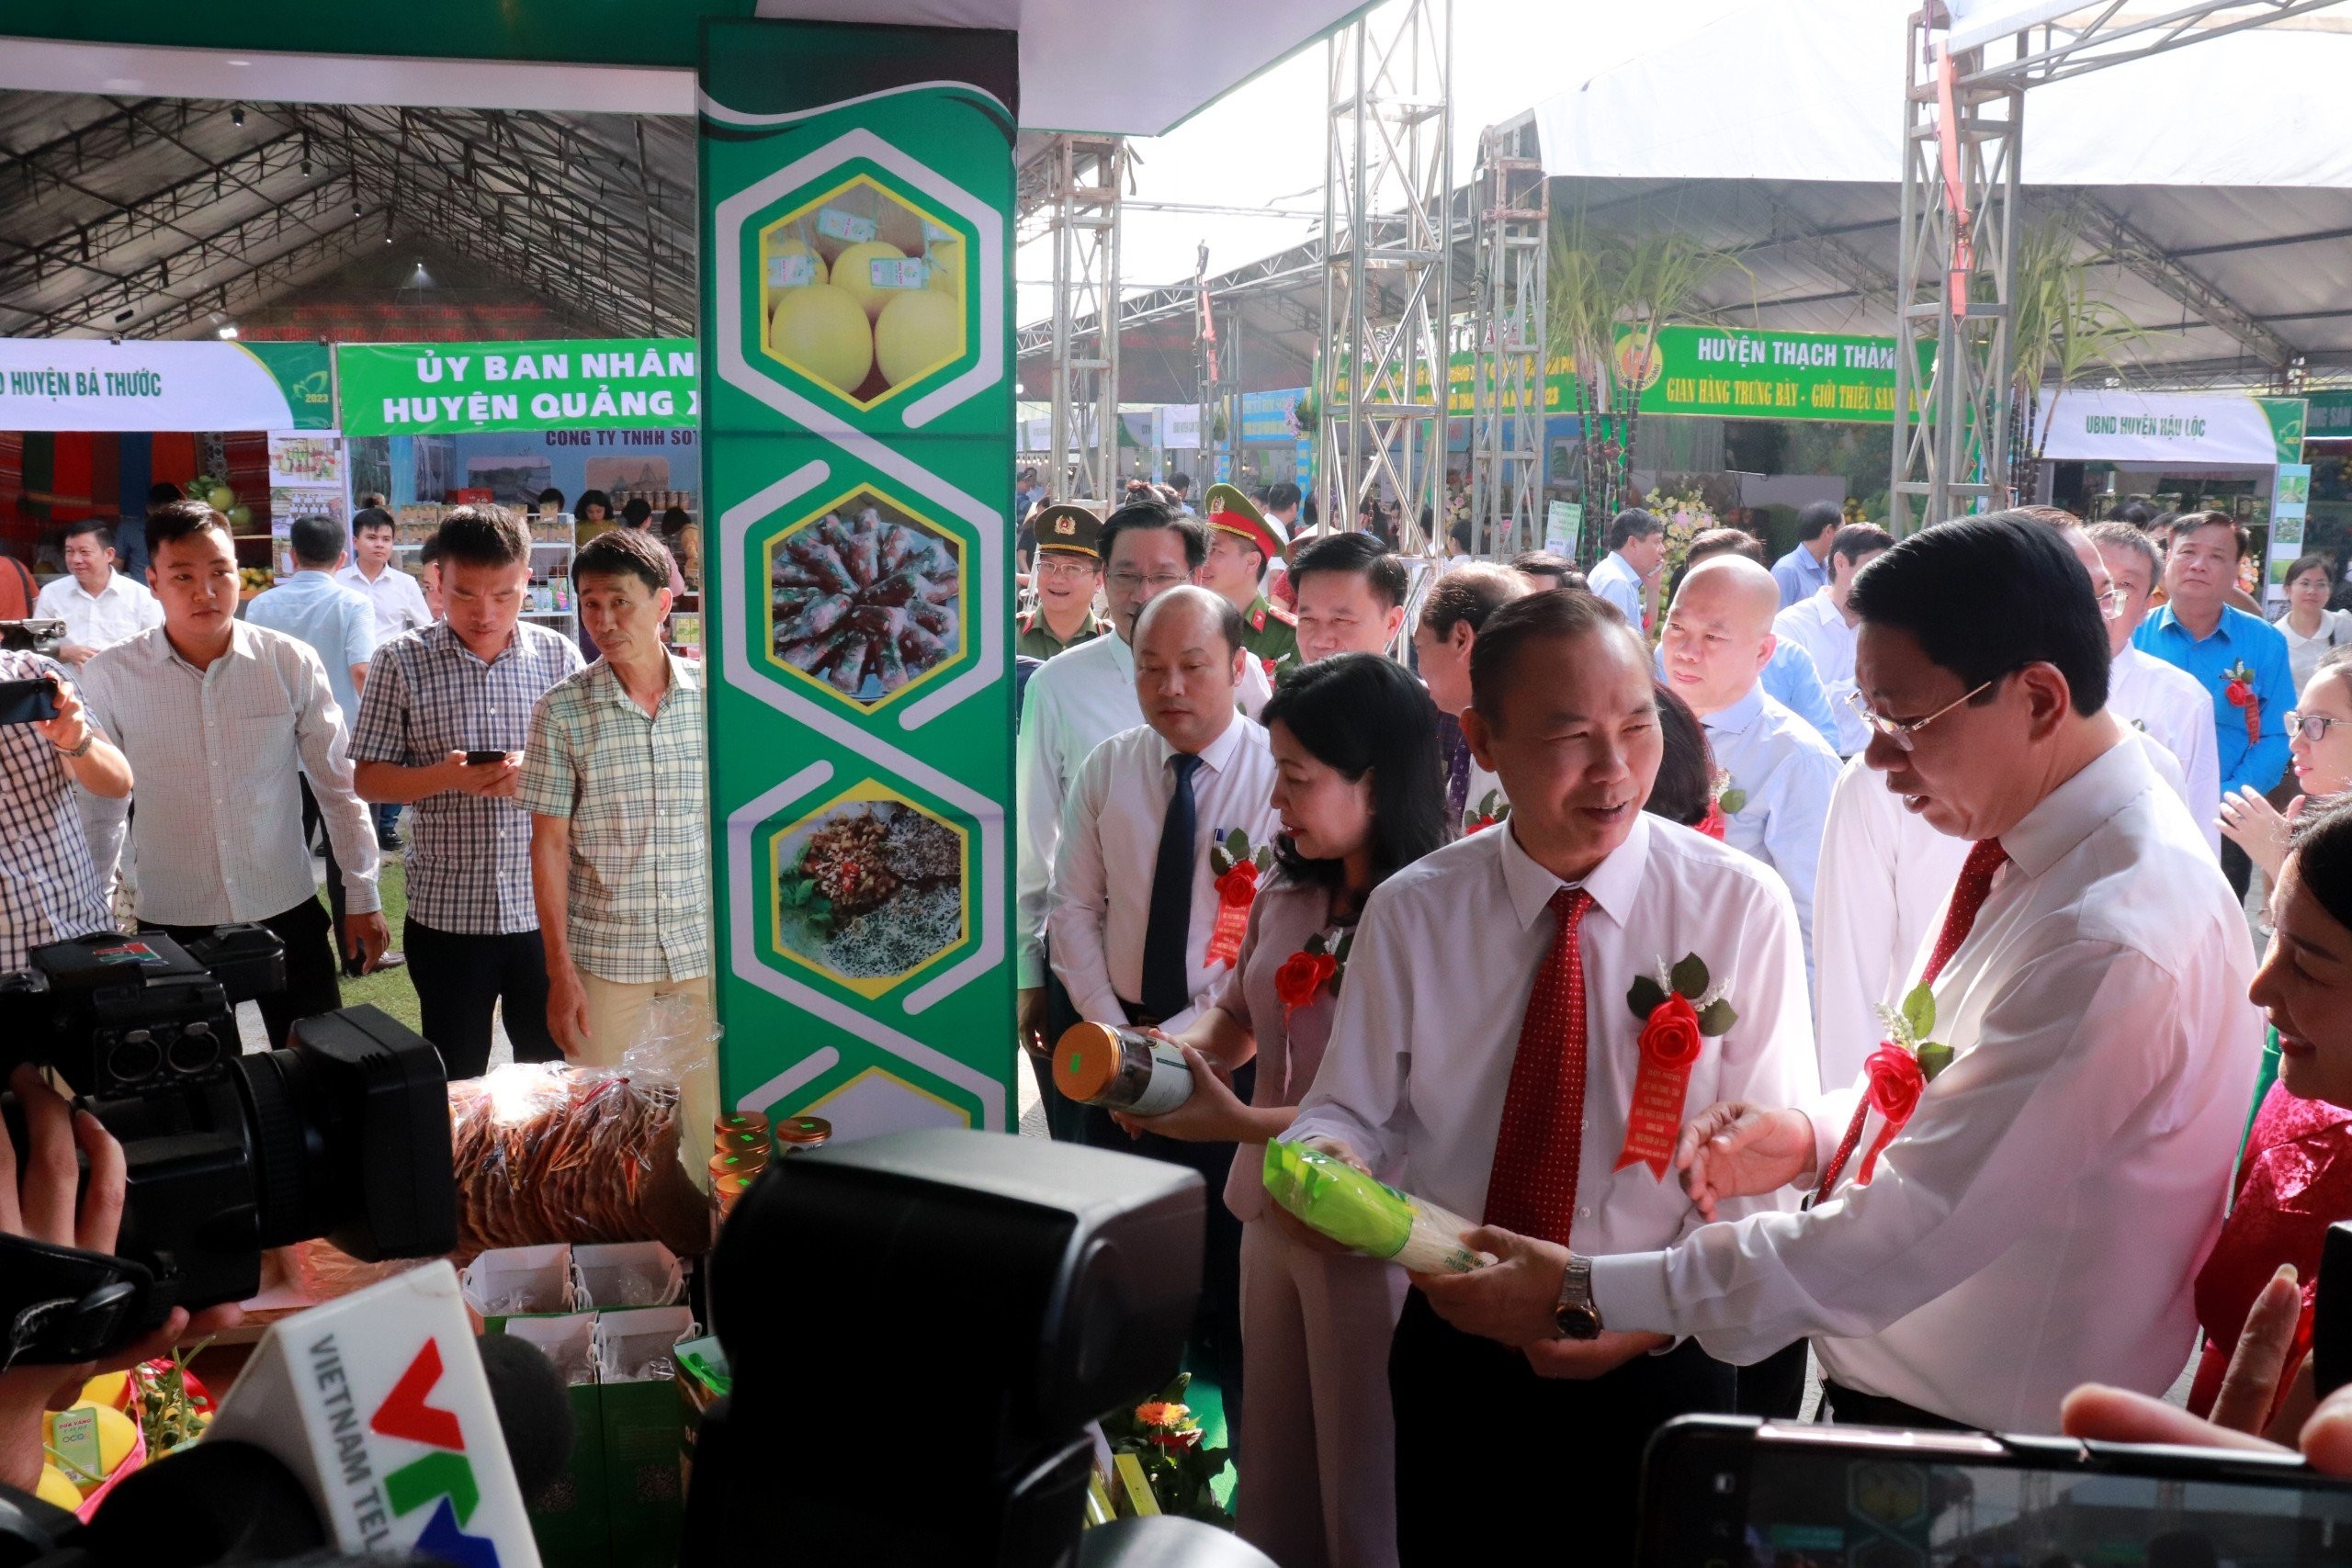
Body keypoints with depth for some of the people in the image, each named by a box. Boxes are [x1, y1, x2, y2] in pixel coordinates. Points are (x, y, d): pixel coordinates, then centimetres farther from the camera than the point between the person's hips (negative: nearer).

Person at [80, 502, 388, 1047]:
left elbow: (338, 784, 3)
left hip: (287, 915, 0)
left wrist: (362, 897, 4)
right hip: (171, 923, 0)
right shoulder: (109, 676, -4)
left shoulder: (292, 664, -4)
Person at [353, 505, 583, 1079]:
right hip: (447, 913, -1)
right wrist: (445, 777, -20)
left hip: (545, 907, 1)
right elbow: (368, 779, -1)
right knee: (454, 1082, 11)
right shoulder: (402, 662, -3)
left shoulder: (557, 655, 2)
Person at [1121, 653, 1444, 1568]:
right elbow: (1237, 1017, 17)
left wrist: (1239, 1122, -23)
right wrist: (1174, 1052, -4)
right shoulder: (1286, 896, 2)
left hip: (1373, 1238, -7)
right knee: (1272, 1485, 22)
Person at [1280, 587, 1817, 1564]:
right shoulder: (1410, 913, -5)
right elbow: (1353, 1108, -2)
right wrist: (1324, 1158, -24)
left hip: (1656, 1362, -1)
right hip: (1451, 1349, 2)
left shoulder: (1742, 908, -9)